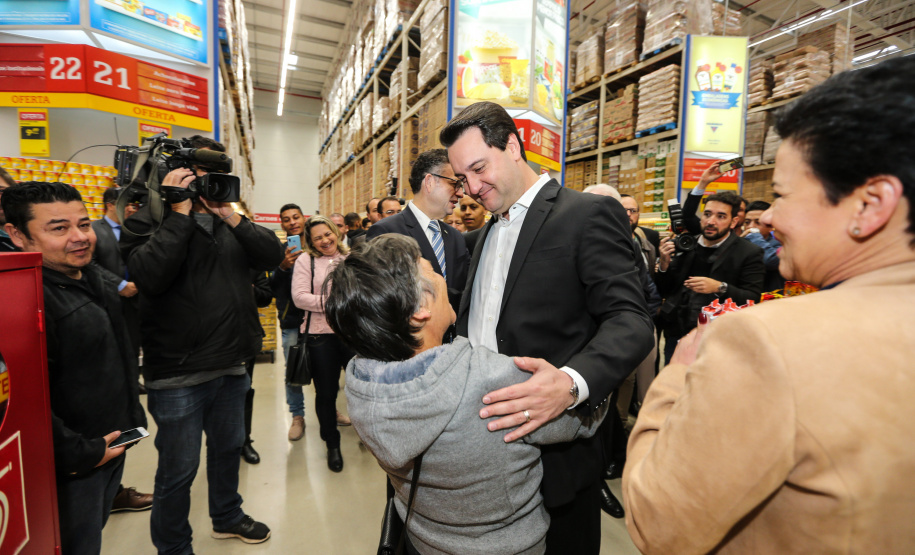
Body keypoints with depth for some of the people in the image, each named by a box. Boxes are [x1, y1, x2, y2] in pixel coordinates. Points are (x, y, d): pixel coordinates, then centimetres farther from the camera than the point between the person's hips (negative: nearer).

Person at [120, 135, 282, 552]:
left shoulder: (229, 222, 11)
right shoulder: (148, 221, -6)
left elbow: (273, 255, -3)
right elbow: (149, 275, -25)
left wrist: (232, 217, -13)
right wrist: (181, 213, -21)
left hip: (231, 367, 6)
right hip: (178, 375, -6)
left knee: (228, 447, 23)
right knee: (178, 470, 9)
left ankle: (227, 517, 46)